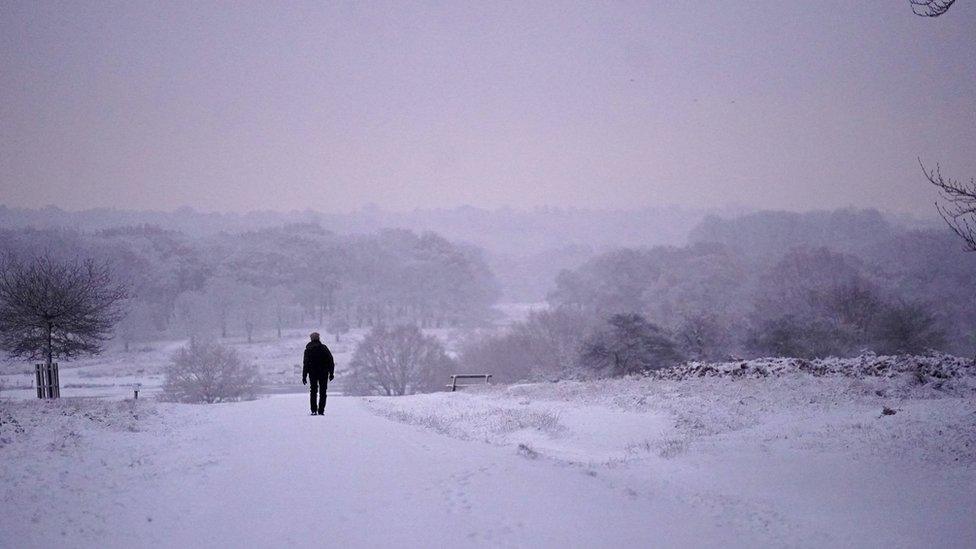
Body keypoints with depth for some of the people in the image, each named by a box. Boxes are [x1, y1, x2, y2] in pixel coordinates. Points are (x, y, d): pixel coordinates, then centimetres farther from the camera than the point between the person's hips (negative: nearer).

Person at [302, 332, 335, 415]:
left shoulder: (308, 350, -1)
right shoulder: (324, 348, 1)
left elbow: (305, 364, -3)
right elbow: (331, 361, 1)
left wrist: (304, 376, 0)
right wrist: (331, 373, 7)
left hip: (313, 373, 0)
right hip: (324, 373, 0)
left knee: (313, 391, 7)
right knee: (322, 392, 5)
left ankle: (314, 410, -1)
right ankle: (321, 410, -1)